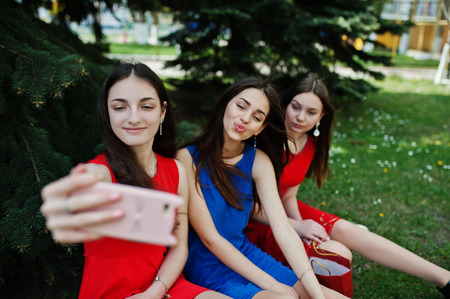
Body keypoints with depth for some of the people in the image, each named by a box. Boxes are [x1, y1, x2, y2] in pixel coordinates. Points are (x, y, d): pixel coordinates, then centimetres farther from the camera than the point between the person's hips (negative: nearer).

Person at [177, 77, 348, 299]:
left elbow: (283, 230, -8)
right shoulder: (188, 158, -17)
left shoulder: (259, 161, -1)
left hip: (246, 255, 5)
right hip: (207, 265, -4)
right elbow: (210, 238, -16)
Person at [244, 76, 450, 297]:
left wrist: (301, 224, -17)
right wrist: (295, 226, -21)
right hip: (255, 223, -6)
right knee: (338, 254, -22)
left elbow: (288, 196, 2)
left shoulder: (310, 144, -2)